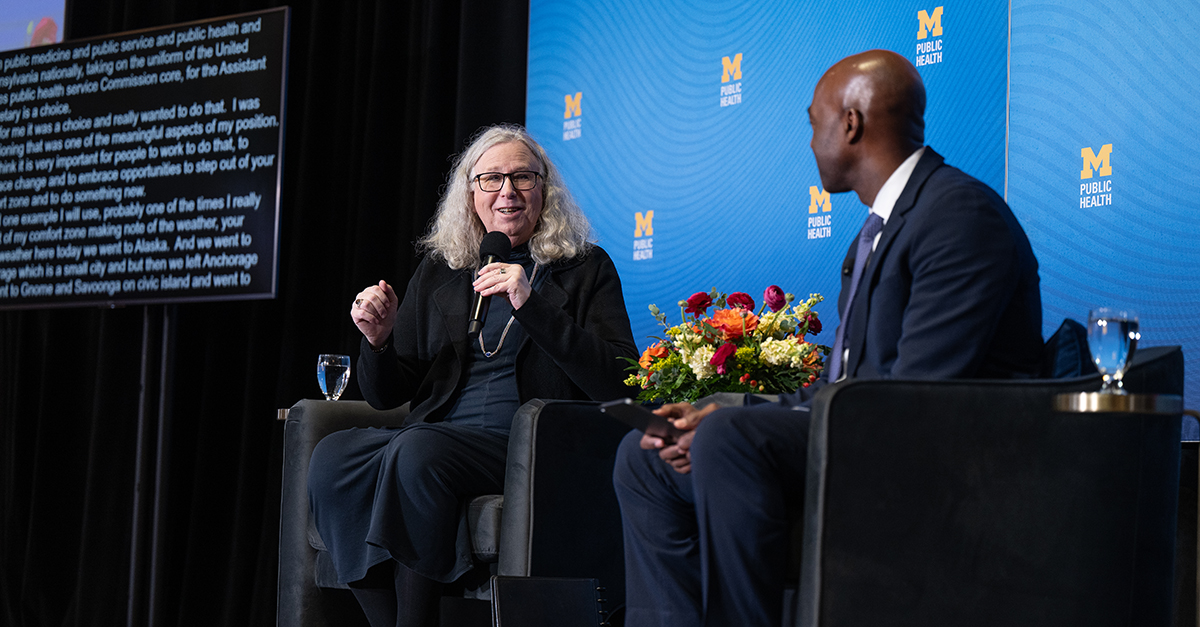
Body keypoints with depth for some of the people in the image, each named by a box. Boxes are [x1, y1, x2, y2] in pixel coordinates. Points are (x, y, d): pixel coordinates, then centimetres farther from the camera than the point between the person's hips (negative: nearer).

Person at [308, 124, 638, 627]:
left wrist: (531, 304, -14)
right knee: (332, 456, -26)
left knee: (416, 451, -33)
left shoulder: (585, 268, 9)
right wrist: (378, 340, -2)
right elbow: (386, 394, 20)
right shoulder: (436, 273, 20)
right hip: (435, 438, 4)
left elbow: (618, 385, -6)